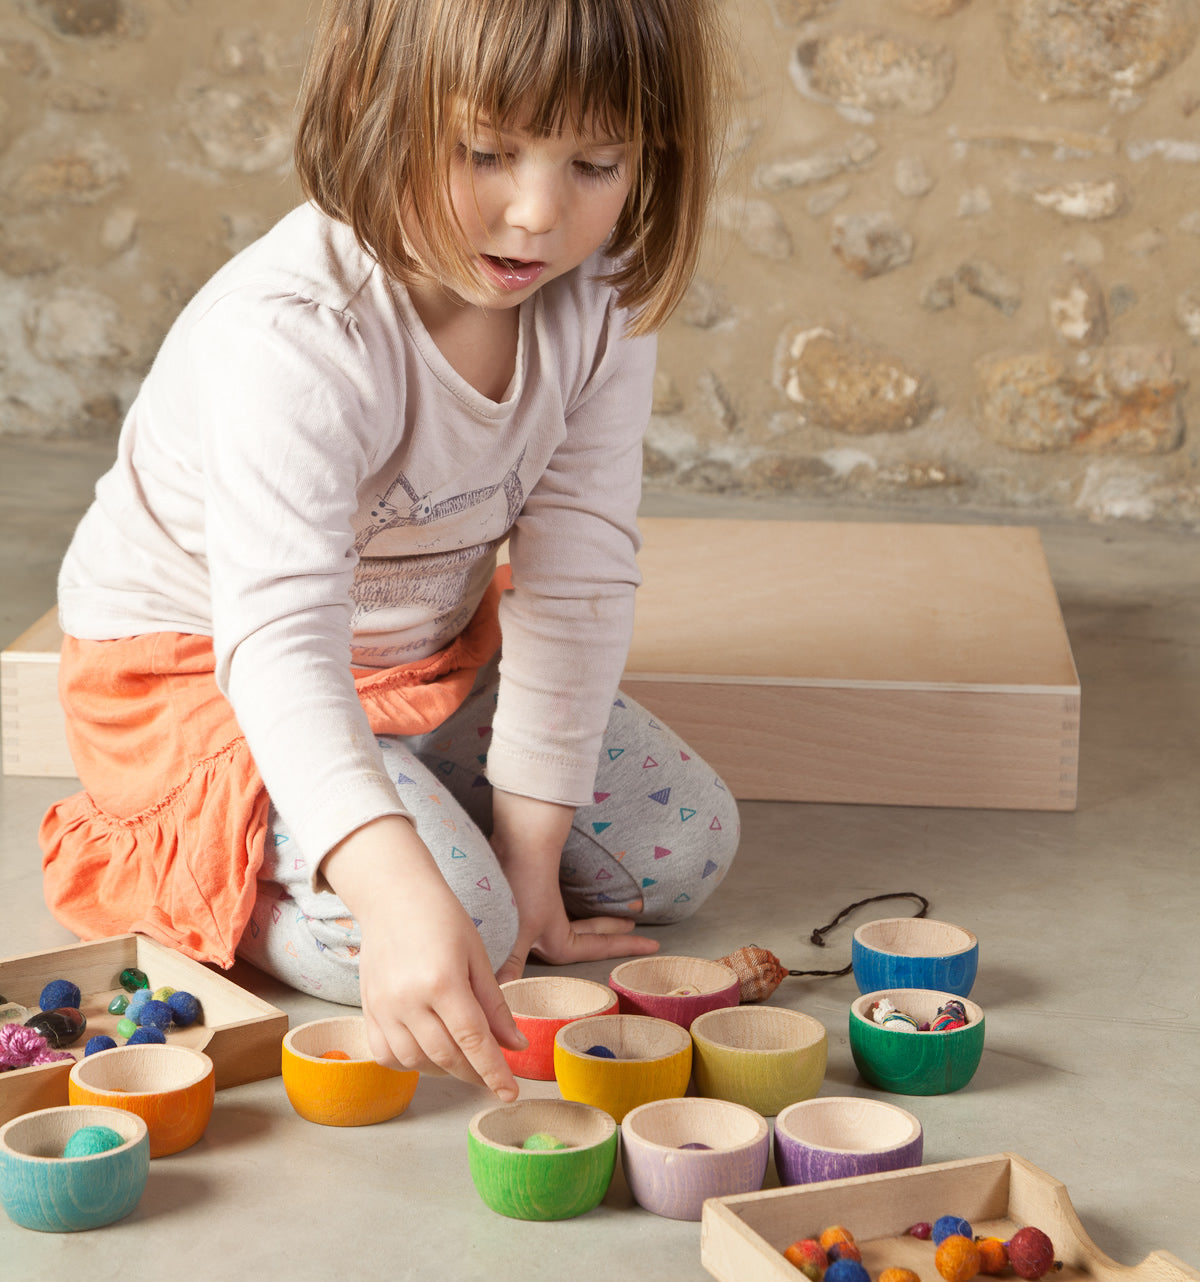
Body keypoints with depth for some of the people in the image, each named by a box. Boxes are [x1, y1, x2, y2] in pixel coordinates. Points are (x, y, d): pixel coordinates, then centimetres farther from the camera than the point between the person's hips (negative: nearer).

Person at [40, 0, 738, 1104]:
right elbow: (279, 640, -46)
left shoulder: (599, 298, -17)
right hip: (203, 669, -7)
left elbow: (578, 572, -14)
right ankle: (154, 863, -2)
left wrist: (526, 841, -16)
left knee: (687, 846, 2)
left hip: (432, 651, 7)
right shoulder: (294, 337, -36)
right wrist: (400, 889, -60)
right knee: (450, 927, -27)